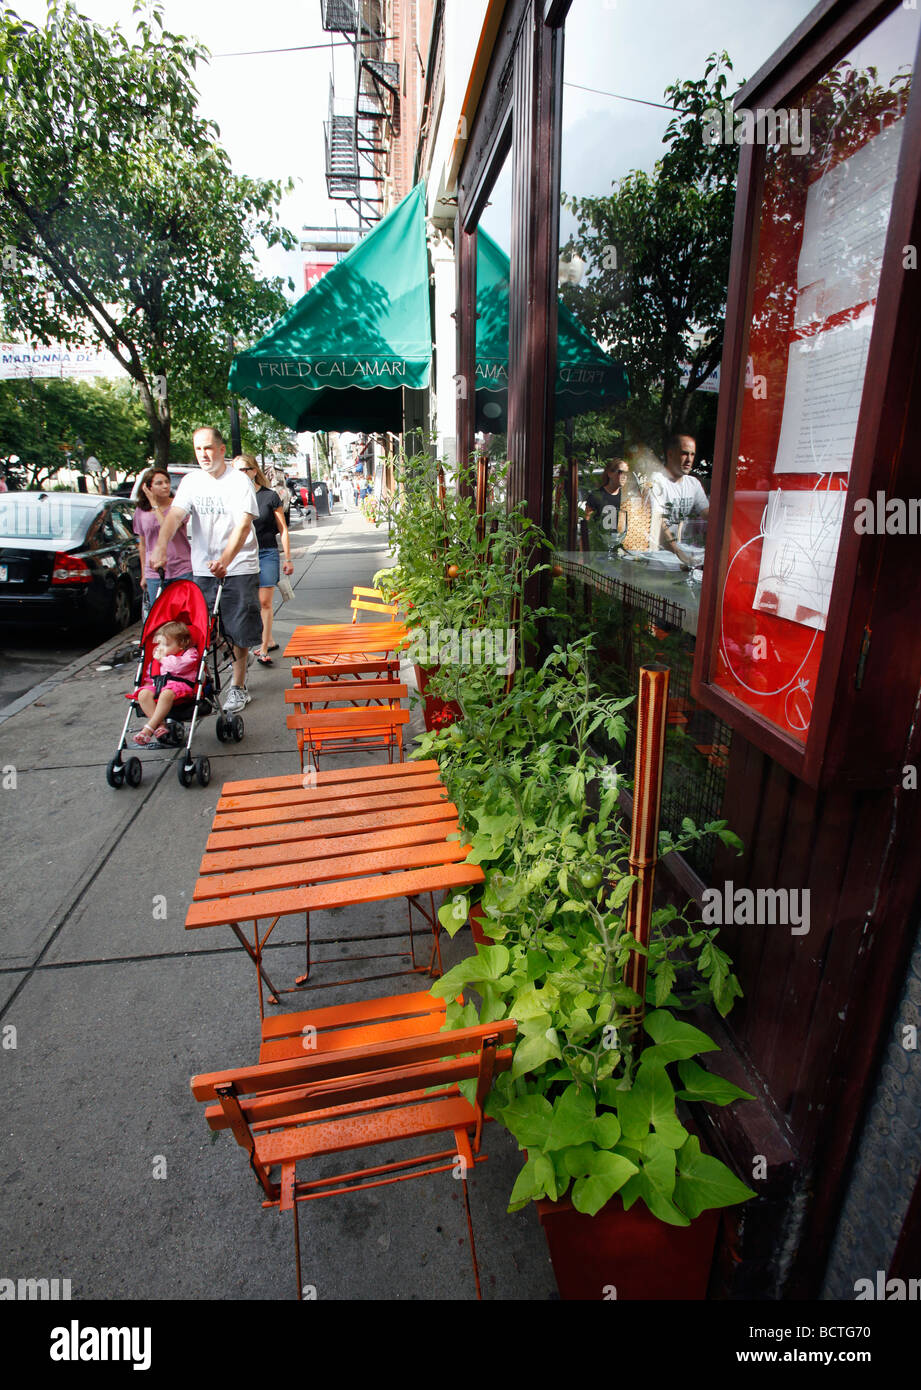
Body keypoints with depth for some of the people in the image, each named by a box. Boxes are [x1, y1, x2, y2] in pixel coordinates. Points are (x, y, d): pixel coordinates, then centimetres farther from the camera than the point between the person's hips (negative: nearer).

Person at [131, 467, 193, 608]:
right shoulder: (141, 511, 9)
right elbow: (143, 545, 17)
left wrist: (154, 504, -11)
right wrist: (143, 575, 18)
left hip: (182, 572, -3)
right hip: (154, 574, 3)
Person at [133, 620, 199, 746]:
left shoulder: (190, 653, 4)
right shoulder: (158, 657, 29)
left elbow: (179, 666, -15)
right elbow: (150, 675, 37)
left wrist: (163, 659, -3)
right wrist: (148, 682, 17)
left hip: (179, 684, -7)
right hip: (158, 684, 7)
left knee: (166, 694, -39)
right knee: (143, 694, -24)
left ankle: (149, 728, -36)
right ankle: (160, 725, -32)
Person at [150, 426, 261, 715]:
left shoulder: (239, 482, -4)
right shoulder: (191, 481, 7)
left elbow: (243, 525, -17)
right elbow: (175, 515, -6)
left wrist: (225, 559, -33)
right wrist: (161, 547, -26)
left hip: (239, 568, -3)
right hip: (202, 569, 4)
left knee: (238, 632, 1)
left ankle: (238, 687, 15)